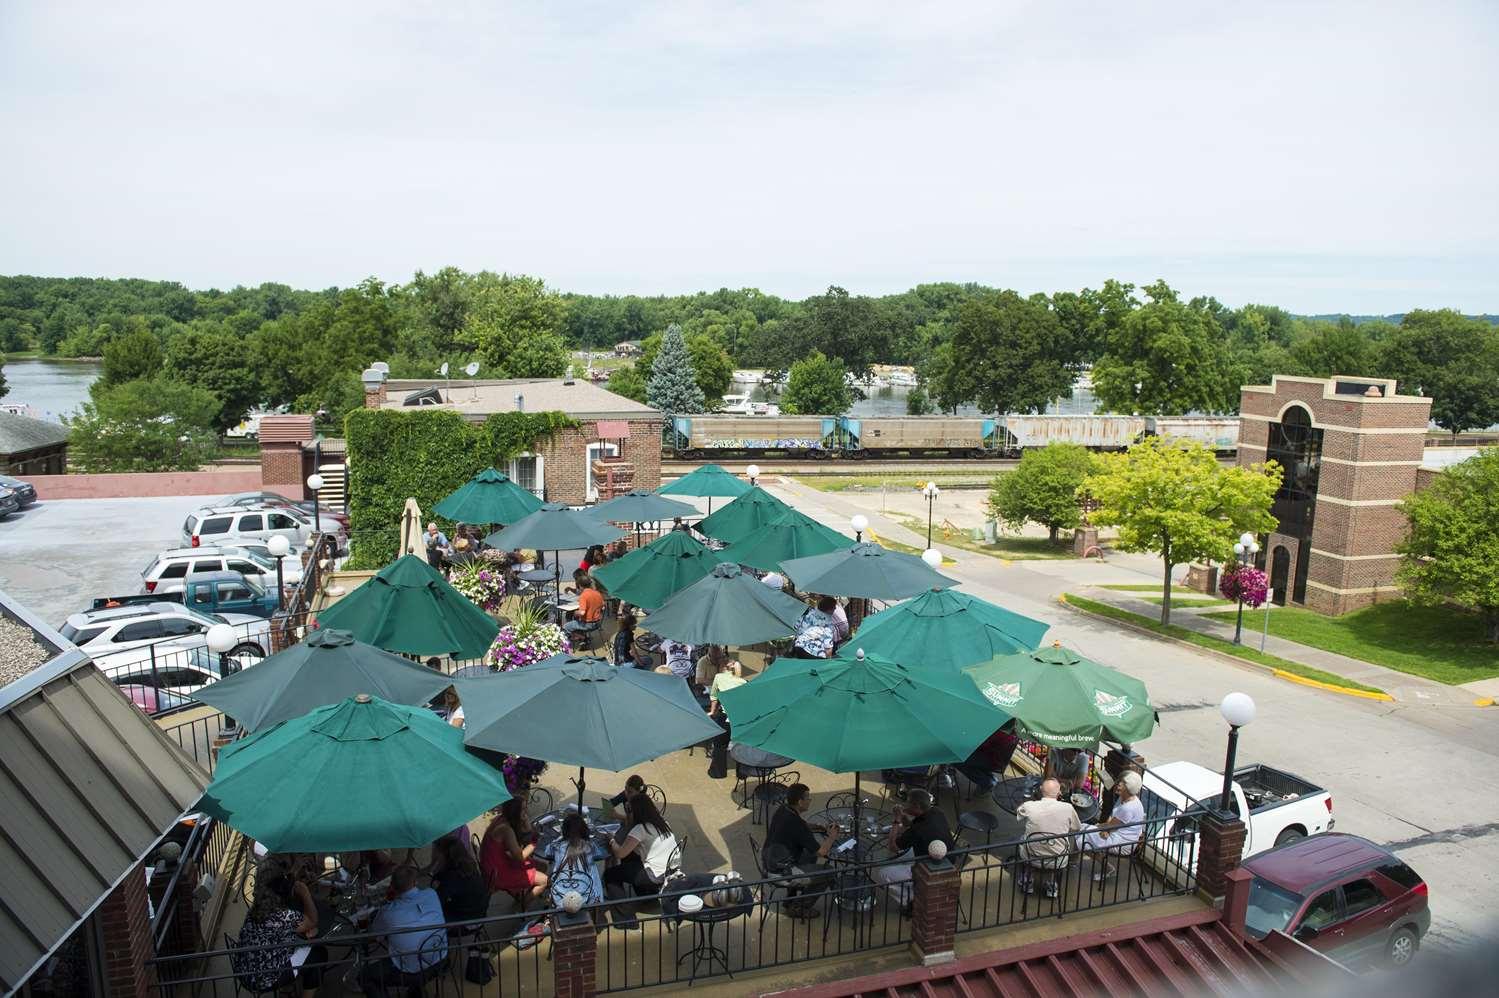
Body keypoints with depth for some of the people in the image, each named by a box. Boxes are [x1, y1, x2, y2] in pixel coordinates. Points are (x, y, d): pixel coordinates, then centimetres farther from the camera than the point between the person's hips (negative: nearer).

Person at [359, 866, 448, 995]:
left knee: (364, 975, 14)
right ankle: (416, 991, 46)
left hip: (412, 974, -5)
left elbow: (373, 932, 2)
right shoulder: (431, 894, -13)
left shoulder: (387, 913, -20)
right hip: (440, 964, 5)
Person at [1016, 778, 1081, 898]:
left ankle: (1026, 882, 39)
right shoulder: (1068, 808, -14)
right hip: (1057, 862, 0)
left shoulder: (1029, 806, -13)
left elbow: (1017, 811, 12)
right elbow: (1077, 829, 5)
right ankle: (1051, 885, 33)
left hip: (1032, 859, 0)